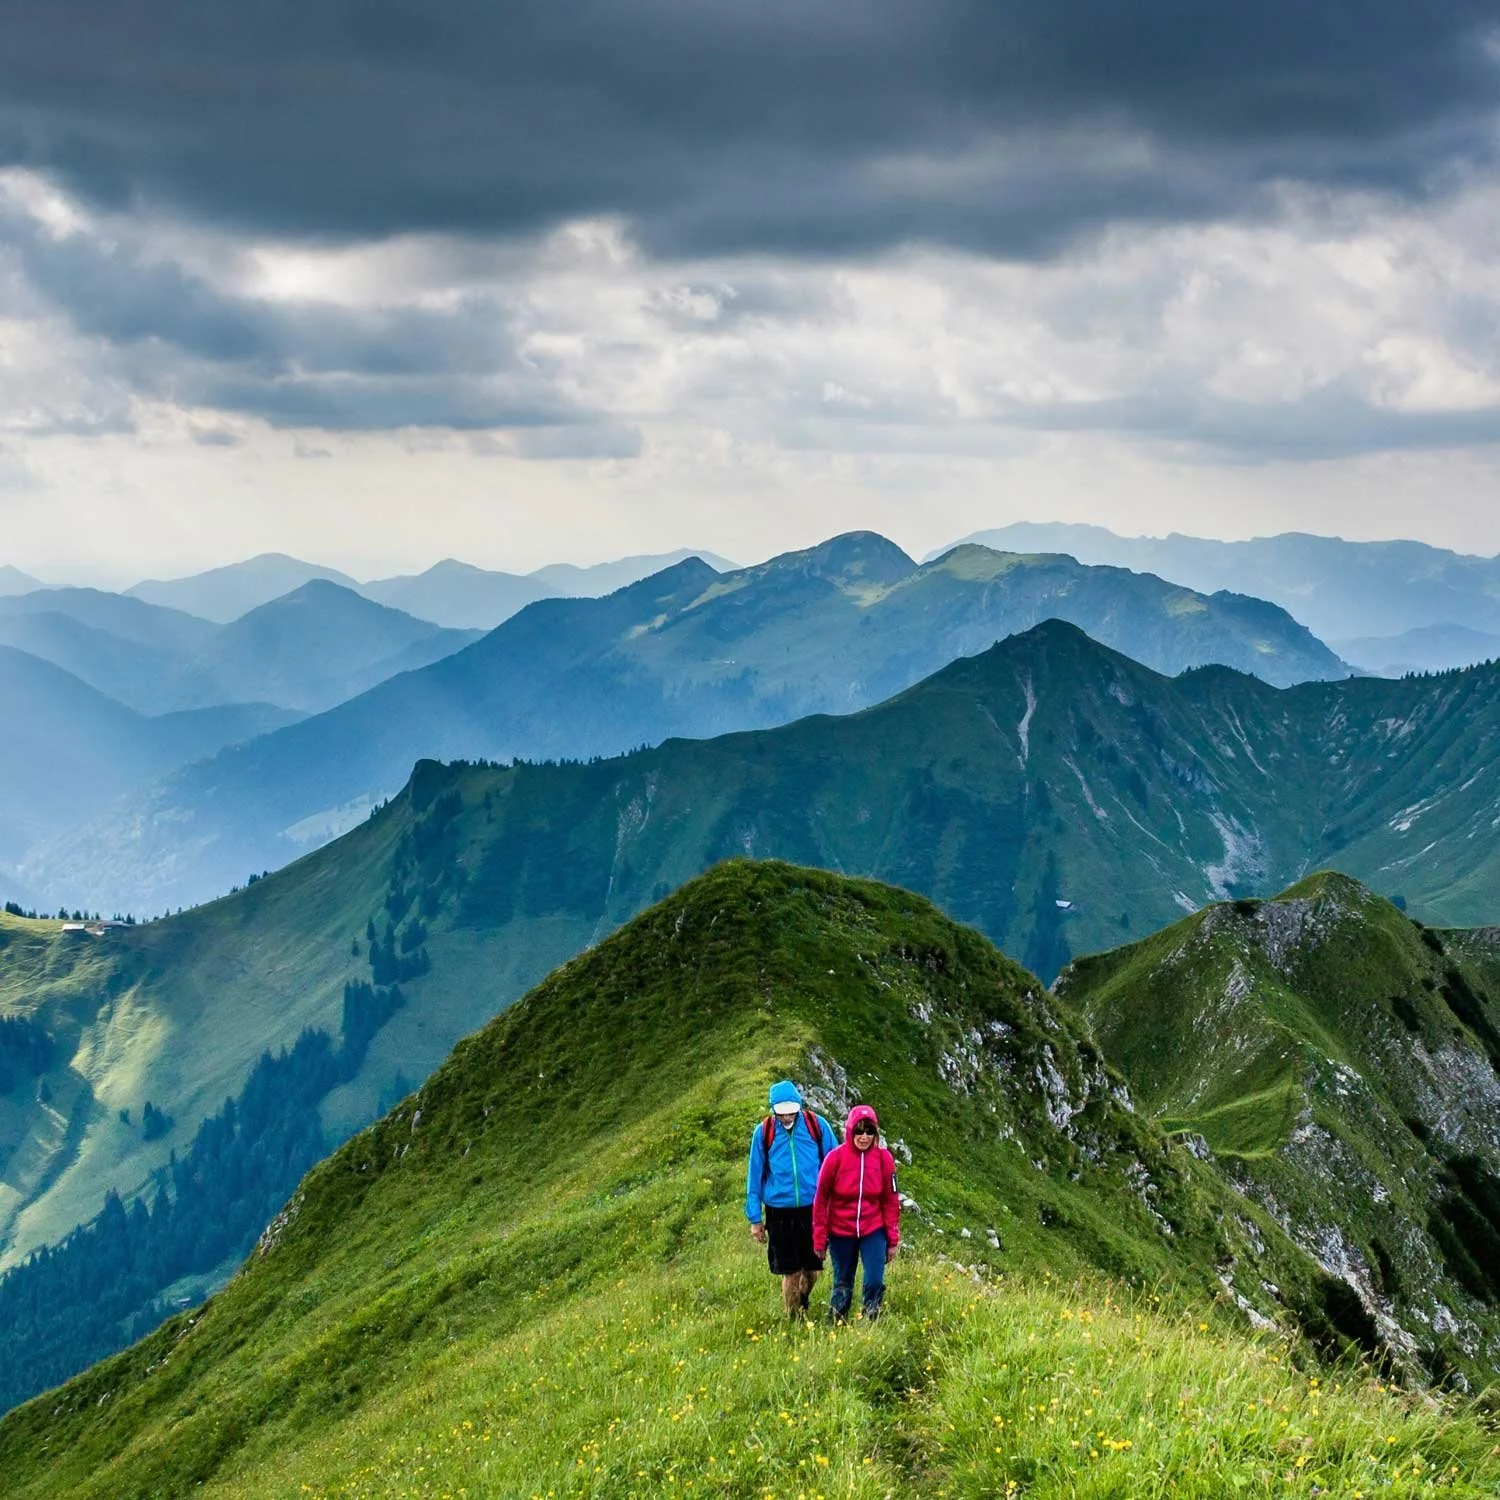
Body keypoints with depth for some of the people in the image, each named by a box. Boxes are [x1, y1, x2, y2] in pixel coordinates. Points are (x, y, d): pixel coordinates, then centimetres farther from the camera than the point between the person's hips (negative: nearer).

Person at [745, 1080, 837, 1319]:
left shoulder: (817, 1125, -3)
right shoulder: (764, 1132, -2)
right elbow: (754, 1175, 5)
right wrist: (755, 1218, 5)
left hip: (813, 1209, 1)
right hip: (780, 1211, -1)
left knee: (812, 1268, 10)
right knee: (790, 1271, 3)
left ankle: (802, 1306, 37)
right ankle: (794, 1319, 18)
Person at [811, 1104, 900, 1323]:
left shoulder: (883, 1158, -6)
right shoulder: (836, 1157, -11)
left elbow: (891, 1200, 1)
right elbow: (821, 1199, -4)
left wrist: (893, 1237, 1)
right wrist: (820, 1238, -2)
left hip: (873, 1231, 1)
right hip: (841, 1232, -1)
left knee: (875, 1281, -8)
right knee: (843, 1285, 10)